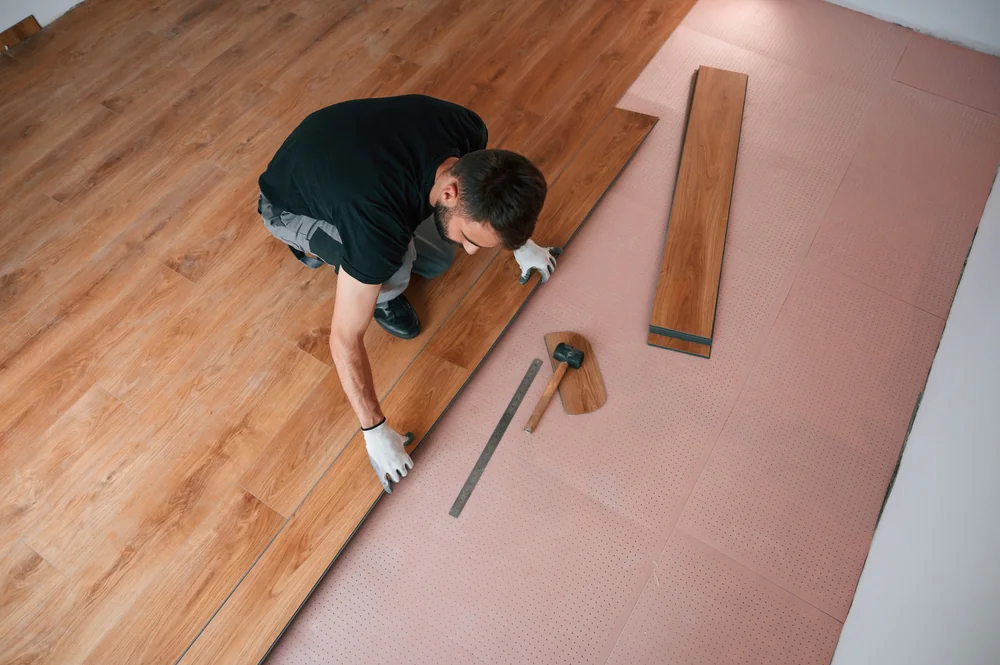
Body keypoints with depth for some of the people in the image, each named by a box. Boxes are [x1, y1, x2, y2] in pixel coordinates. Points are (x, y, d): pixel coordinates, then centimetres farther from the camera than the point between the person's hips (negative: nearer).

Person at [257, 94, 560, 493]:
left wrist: (522, 243, 10)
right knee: (397, 265, -31)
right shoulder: (379, 226, -44)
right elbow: (345, 340, -33)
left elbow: (490, 194, 0)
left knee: (437, 262, 4)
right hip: (288, 206, -6)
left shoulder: (469, 131, -26)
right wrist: (376, 432, -24)